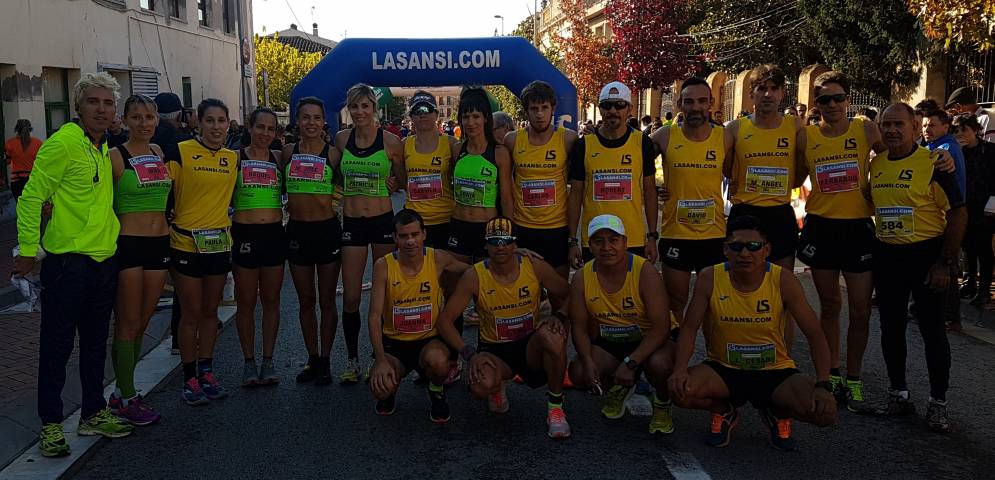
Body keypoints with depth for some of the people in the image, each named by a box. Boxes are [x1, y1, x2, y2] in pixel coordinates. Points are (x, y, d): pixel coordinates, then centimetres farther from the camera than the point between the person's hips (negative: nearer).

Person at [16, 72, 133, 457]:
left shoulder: (104, 149, 12)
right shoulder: (61, 144, -12)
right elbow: (30, 199, -11)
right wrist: (28, 249, -12)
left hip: (105, 260, 8)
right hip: (67, 262, -8)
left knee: (95, 342, 16)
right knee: (58, 344, 3)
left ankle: (93, 413, 28)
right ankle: (50, 423, 16)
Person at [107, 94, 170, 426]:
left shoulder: (159, 153, 11)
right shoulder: (115, 157, -7)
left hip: (159, 242, 6)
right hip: (128, 243, -6)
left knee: (142, 323, 11)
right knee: (128, 324, 0)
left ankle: (121, 391, 24)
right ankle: (127, 399, 9)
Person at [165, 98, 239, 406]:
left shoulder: (233, 158, 7)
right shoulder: (180, 152, -7)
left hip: (220, 243, 4)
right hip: (186, 242, -4)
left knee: (210, 311, 12)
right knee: (192, 313, 1)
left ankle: (207, 372, 24)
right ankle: (190, 379, 13)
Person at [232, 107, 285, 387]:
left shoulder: (279, 159, 7)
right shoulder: (236, 157, 0)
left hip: (275, 234, 2)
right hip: (244, 234, -2)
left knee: (271, 300, 8)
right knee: (246, 302, 5)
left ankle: (268, 361, 19)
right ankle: (249, 361, 17)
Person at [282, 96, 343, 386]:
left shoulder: (333, 153, -4)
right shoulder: (288, 151, 3)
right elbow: (280, 185, 17)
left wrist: (332, 199, -8)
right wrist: (289, 202, 5)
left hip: (327, 229, -3)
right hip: (297, 230, 3)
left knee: (327, 300, 6)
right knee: (305, 301, 11)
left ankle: (325, 362, 16)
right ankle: (312, 359, 23)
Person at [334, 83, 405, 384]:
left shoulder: (391, 142, -4)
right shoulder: (341, 139, 3)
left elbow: (403, 180, 8)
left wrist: (390, 184, -7)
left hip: (383, 221, -1)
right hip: (351, 222, 2)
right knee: (351, 297, 1)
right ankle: (352, 360, 15)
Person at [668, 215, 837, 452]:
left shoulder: (783, 280, -14)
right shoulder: (710, 279, -12)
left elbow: (814, 334, -10)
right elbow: (690, 328, -9)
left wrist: (823, 385, -22)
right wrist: (680, 369, -28)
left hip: (776, 371, 0)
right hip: (724, 370, 0)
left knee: (825, 412, -24)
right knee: (680, 390, -29)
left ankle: (777, 414, 13)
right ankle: (725, 412, 8)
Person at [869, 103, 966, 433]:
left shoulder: (932, 164, -11)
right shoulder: (874, 165, 5)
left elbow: (958, 213, -11)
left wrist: (945, 263, -14)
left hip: (926, 254, -5)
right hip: (886, 255, 5)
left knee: (932, 329, 2)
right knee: (891, 327, 11)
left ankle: (938, 403, 14)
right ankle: (899, 395, 25)